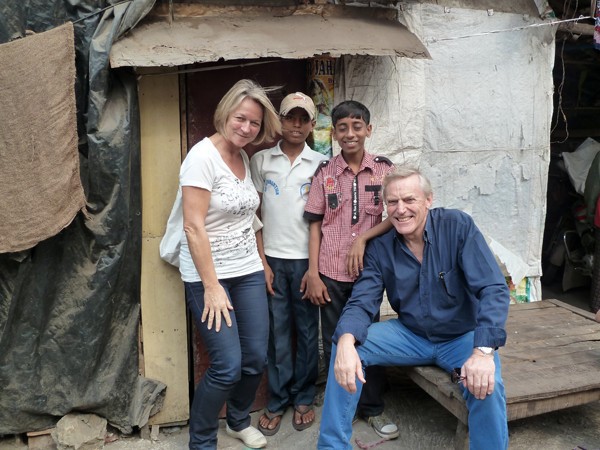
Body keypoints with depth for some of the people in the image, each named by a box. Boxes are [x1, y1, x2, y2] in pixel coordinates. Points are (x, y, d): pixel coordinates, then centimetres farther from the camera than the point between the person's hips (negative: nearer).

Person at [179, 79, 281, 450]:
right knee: (228, 366, -7)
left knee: (256, 359, 9)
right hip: (210, 275, -7)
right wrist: (211, 287, -18)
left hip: (248, 272, 7)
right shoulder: (203, 156, -14)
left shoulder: (245, 157, 8)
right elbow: (194, 227, -17)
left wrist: (262, 265, 9)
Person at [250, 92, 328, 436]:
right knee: (276, 332, 7)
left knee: (307, 331, 9)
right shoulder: (261, 160, 4)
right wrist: (260, 260, -2)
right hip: (271, 258, 1)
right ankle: (278, 401, 21)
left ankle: (304, 398, 25)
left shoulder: (321, 164, 1)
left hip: (306, 258, 0)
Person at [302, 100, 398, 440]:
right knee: (334, 343, 11)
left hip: (368, 270, 0)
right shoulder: (325, 173, 1)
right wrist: (313, 274, -3)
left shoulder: (384, 169, 0)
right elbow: (316, 226, 2)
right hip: (331, 273, 1)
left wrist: (363, 237, -14)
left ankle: (374, 408, 28)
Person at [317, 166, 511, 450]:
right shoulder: (380, 248, -7)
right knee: (346, 346, -16)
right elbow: (362, 303, -13)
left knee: (486, 385, -32)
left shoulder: (458, 226, -17)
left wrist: (483, 350, -38)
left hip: (462, 336, -2)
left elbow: (493, 289, -23)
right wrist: (346, 341, -35)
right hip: (410, 334, 3)